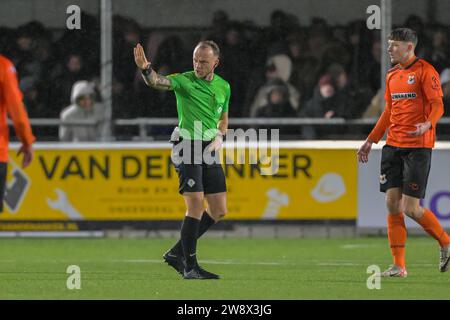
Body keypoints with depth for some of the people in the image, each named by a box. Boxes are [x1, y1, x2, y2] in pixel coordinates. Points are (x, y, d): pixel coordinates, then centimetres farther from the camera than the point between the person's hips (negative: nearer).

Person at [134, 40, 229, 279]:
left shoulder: (223, 87, 9)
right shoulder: (184, 81, -8)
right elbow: (157, 81, -28)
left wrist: (219, 138, 2)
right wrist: (145, 69, -49)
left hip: (209, 150, 6)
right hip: (187, 145, -6)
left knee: (219, 210, 5)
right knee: (196, 204, -15)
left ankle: (177, 253, 17)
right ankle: (190, 266, -9)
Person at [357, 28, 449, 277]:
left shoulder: (425, 71, -7)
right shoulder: (392, 75, 16)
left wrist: (427, 124, -32)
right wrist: (370, 141, 21)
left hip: (418, 147, -7)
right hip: (393, 145, 7)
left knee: (411, 208, -10)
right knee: (392, 203, 1)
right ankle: (398, 266, 5)